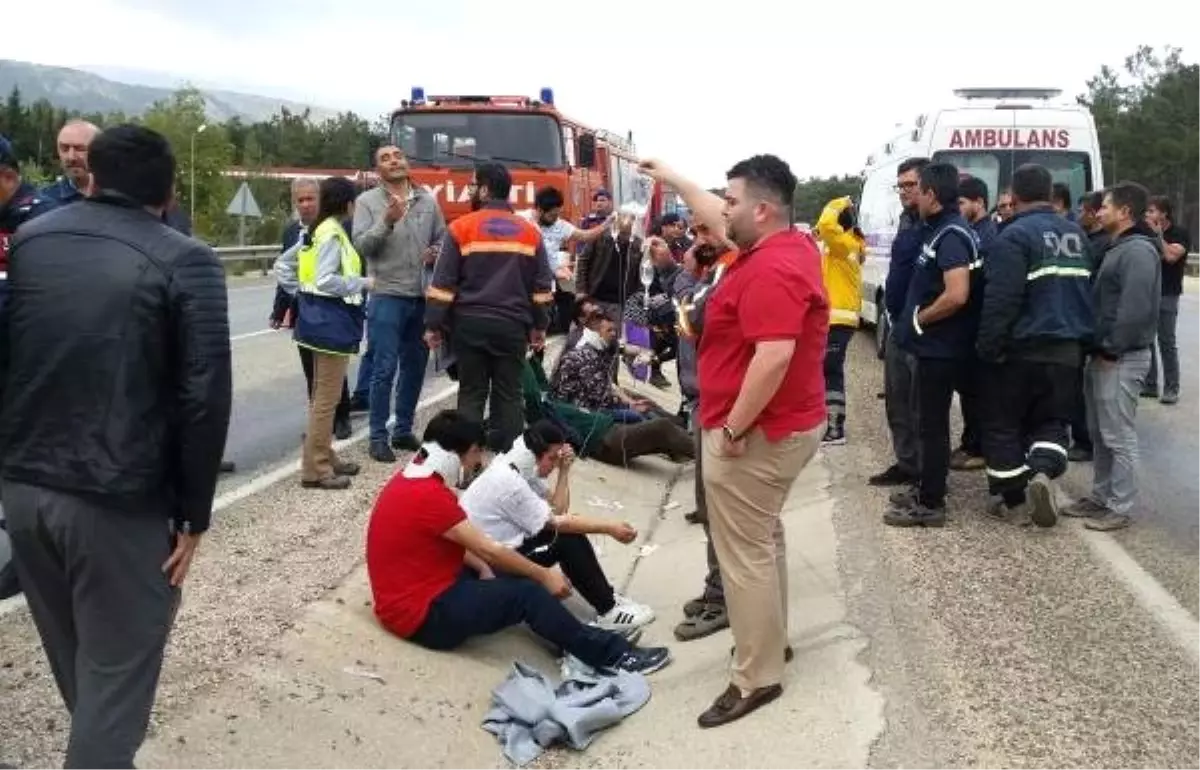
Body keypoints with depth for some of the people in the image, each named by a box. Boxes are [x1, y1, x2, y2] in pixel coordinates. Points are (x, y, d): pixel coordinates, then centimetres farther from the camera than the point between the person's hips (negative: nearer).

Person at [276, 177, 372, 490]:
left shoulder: (318, 231, 12)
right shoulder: (333, 234, -16)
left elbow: (282, 265, 17)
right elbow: (326, 281, -27)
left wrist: (301, 292, 14)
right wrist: (363, 283, -16)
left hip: (320, 317, 10)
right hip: (332, 320, -10)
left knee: (322, 395, 18)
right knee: (326, 398, -4)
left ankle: (324, 457, 28)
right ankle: (315, 469, 1)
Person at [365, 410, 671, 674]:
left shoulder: (414, 480, 7)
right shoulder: (429, 496, -24)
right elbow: (489, 550, -20)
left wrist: (484, 570, 2)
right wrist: (544, 575, -9)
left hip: (423, 589, 10)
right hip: (422, 615, -10)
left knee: (516, 573, 10)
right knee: (527, 593, -17)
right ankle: (614, 655, -10)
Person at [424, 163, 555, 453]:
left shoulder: (462, 227, -4)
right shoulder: (530, 231, 7)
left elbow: (443, 283, -5)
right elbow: (542, 286, 8)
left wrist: (434, 325, 1)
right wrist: (539, 326, 16)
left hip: (470, 324, -2)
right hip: (512, 325, 2)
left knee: (471, 393, 4)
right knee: (509, 393, 7)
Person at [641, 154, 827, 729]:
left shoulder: (771, 271, -25)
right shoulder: (791, 245, 8)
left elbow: (774, 357, -33)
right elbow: (715, 219, 23)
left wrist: (734, 428, -26)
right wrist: (671, 178, 29)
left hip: (758, 432, -11)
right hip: (786, 424, 11)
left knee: (744, 553, -2)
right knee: (762, 538, 22)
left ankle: (757, 678, 8)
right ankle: (770, 640, 37)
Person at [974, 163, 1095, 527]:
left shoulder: (1015, 236, -13)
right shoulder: (1077, 234, 10)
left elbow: (1000, 302, -19)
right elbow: (1088, 291, 17)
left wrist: (987, 347, -13)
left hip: (1021, 350, -5)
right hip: (1068, 350, 6)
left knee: (1003, 424, 9)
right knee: (1051, 420, 15)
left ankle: (1013, 499, 12)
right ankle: (1043, 470, -11)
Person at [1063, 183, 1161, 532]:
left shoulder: (1139, 251, -17)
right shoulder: (1117, 248, 16)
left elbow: (1135, 309, -24)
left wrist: (1110, 350, -19)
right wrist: (1098, 349, 14)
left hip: (1121, 359, -10)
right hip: (1103, 355, 10)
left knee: (1119, 437, -3)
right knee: (1100, 434, 16)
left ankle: (1120, 508, 4)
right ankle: (1100, 497, 26)